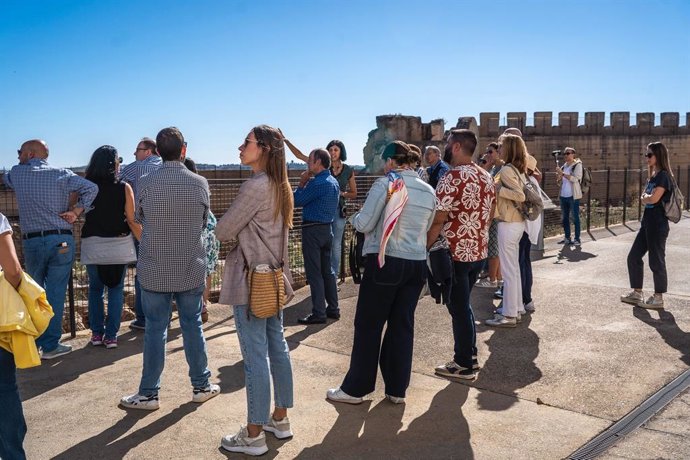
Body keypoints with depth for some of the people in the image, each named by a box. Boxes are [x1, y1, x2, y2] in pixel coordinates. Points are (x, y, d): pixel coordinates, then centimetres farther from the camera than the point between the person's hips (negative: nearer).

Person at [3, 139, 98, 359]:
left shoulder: (17, 173, 5)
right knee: (56, 293, 2)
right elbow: (91, 188, -11)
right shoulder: (60, 174, 0)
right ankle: (50, 345, 5)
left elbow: (6, 179, 28)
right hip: (61, 241, -1)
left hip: (31, 242, 2)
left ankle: (33, 341, 25)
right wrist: (76, 211, -5)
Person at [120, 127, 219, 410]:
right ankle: (201, 386, 24)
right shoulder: (200, 184, -6)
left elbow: (139, 220, 6)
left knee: (155, 330, 7)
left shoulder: (146, 184, -10)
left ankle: (148, 394, 17)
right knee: (192, 327, 13)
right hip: (191, 270, 1)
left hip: (154, 272, -1)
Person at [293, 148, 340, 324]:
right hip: (327, 228, 9)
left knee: (314, 272, -4)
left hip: (313, 230, -9)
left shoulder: (317, 183, -18)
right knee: (327, 270, 14)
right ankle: (333, 309, 20)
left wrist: (302, 183, 1)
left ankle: (319, 313, -1)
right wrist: (307, 183, 11)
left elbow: (297, 201, -10)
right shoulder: (334, 181, 12)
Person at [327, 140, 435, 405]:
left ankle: (355, 388, 14)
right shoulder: (428, 191, 8)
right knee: (403, 325, 12)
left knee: (368, 325, 4)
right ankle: (397, 389, 20)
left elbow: (364, 224, -10)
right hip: (417, 264, 6)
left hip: (385, 261, -5)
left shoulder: (385, 185, -9)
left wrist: (354, 219, 10)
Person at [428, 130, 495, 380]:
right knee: (463, 305, 20)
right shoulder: (486, 177, 8)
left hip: (455, 253, -8)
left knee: (458, 308, 3)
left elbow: (438, 220, -20)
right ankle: (469, 355, 28)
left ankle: (464, 365, 14)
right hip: (479, 251, 8)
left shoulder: (452, 178, -18)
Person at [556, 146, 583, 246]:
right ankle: (567, 238, 18)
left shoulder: (577, 165, -5)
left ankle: (577, 239, 1)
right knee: (565, 217, 10)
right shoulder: (564, 166, 13)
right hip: (563, 195, 7)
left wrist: (562, 173, -20)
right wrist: (559, 175, -3)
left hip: (573, 196, -7)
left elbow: (575, 179, -19)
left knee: (575, 217, -2)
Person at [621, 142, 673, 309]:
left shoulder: (664, 176, -14)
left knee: (656, 261, 0)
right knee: (634, 257, 11)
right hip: (647, 223, 9)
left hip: (658, 225, -9)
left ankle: (658, 298, 11)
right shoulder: (653, 176, 14)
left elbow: (654, 199, -23)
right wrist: (645, 197, -8)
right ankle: (637, 293, 21)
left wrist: (644, 197, -5)